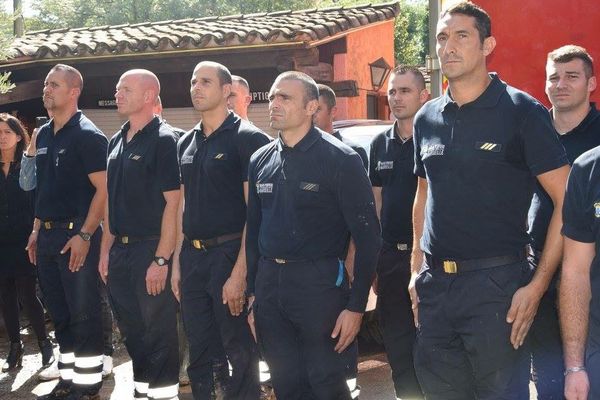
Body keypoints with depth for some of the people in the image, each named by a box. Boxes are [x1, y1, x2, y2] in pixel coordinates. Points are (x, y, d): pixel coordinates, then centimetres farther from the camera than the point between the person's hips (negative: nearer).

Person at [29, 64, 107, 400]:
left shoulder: (88, 135, -9)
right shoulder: (44, 135, 14)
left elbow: (103, 189, -15)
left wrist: (84, 236, -19)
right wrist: (37, 230, 16)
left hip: (76, 235, -8)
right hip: (48, 236, 8)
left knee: (84, 315, -2)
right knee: (60, 315, 14)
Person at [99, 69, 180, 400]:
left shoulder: (163, 140, -11)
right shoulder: (117, 141, 12)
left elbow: (173, 202, -16)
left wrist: (161, 260, -19)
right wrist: (106, 250, 12)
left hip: (150, 249, -7)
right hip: (120, 251, 8)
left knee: (158, 329, 3)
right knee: (131, 328, 16)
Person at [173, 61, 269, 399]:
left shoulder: (247, 138, -8)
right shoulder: (187, 143, 13)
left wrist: (240, 272, -19)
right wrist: (177, 263, 11)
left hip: (229, 253, -6)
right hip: (192, 256, 7)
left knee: (240, 350, 2)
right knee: (198, 349, 14)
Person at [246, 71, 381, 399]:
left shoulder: (341, 160, -9)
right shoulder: (260, 161, 9)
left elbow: (367, 238, -10)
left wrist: (356, 306, -13)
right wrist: (252, 290, 13)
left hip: (319, 283, -5)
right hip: (269, 283, 5)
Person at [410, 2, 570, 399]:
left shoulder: (522, 111, -8)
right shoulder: (427, 118, 9)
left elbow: (567, 201, -10)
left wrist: (537, 285, -14)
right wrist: (417, 269, 13)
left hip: (496, 284, -5)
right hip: (434, 285, 5)